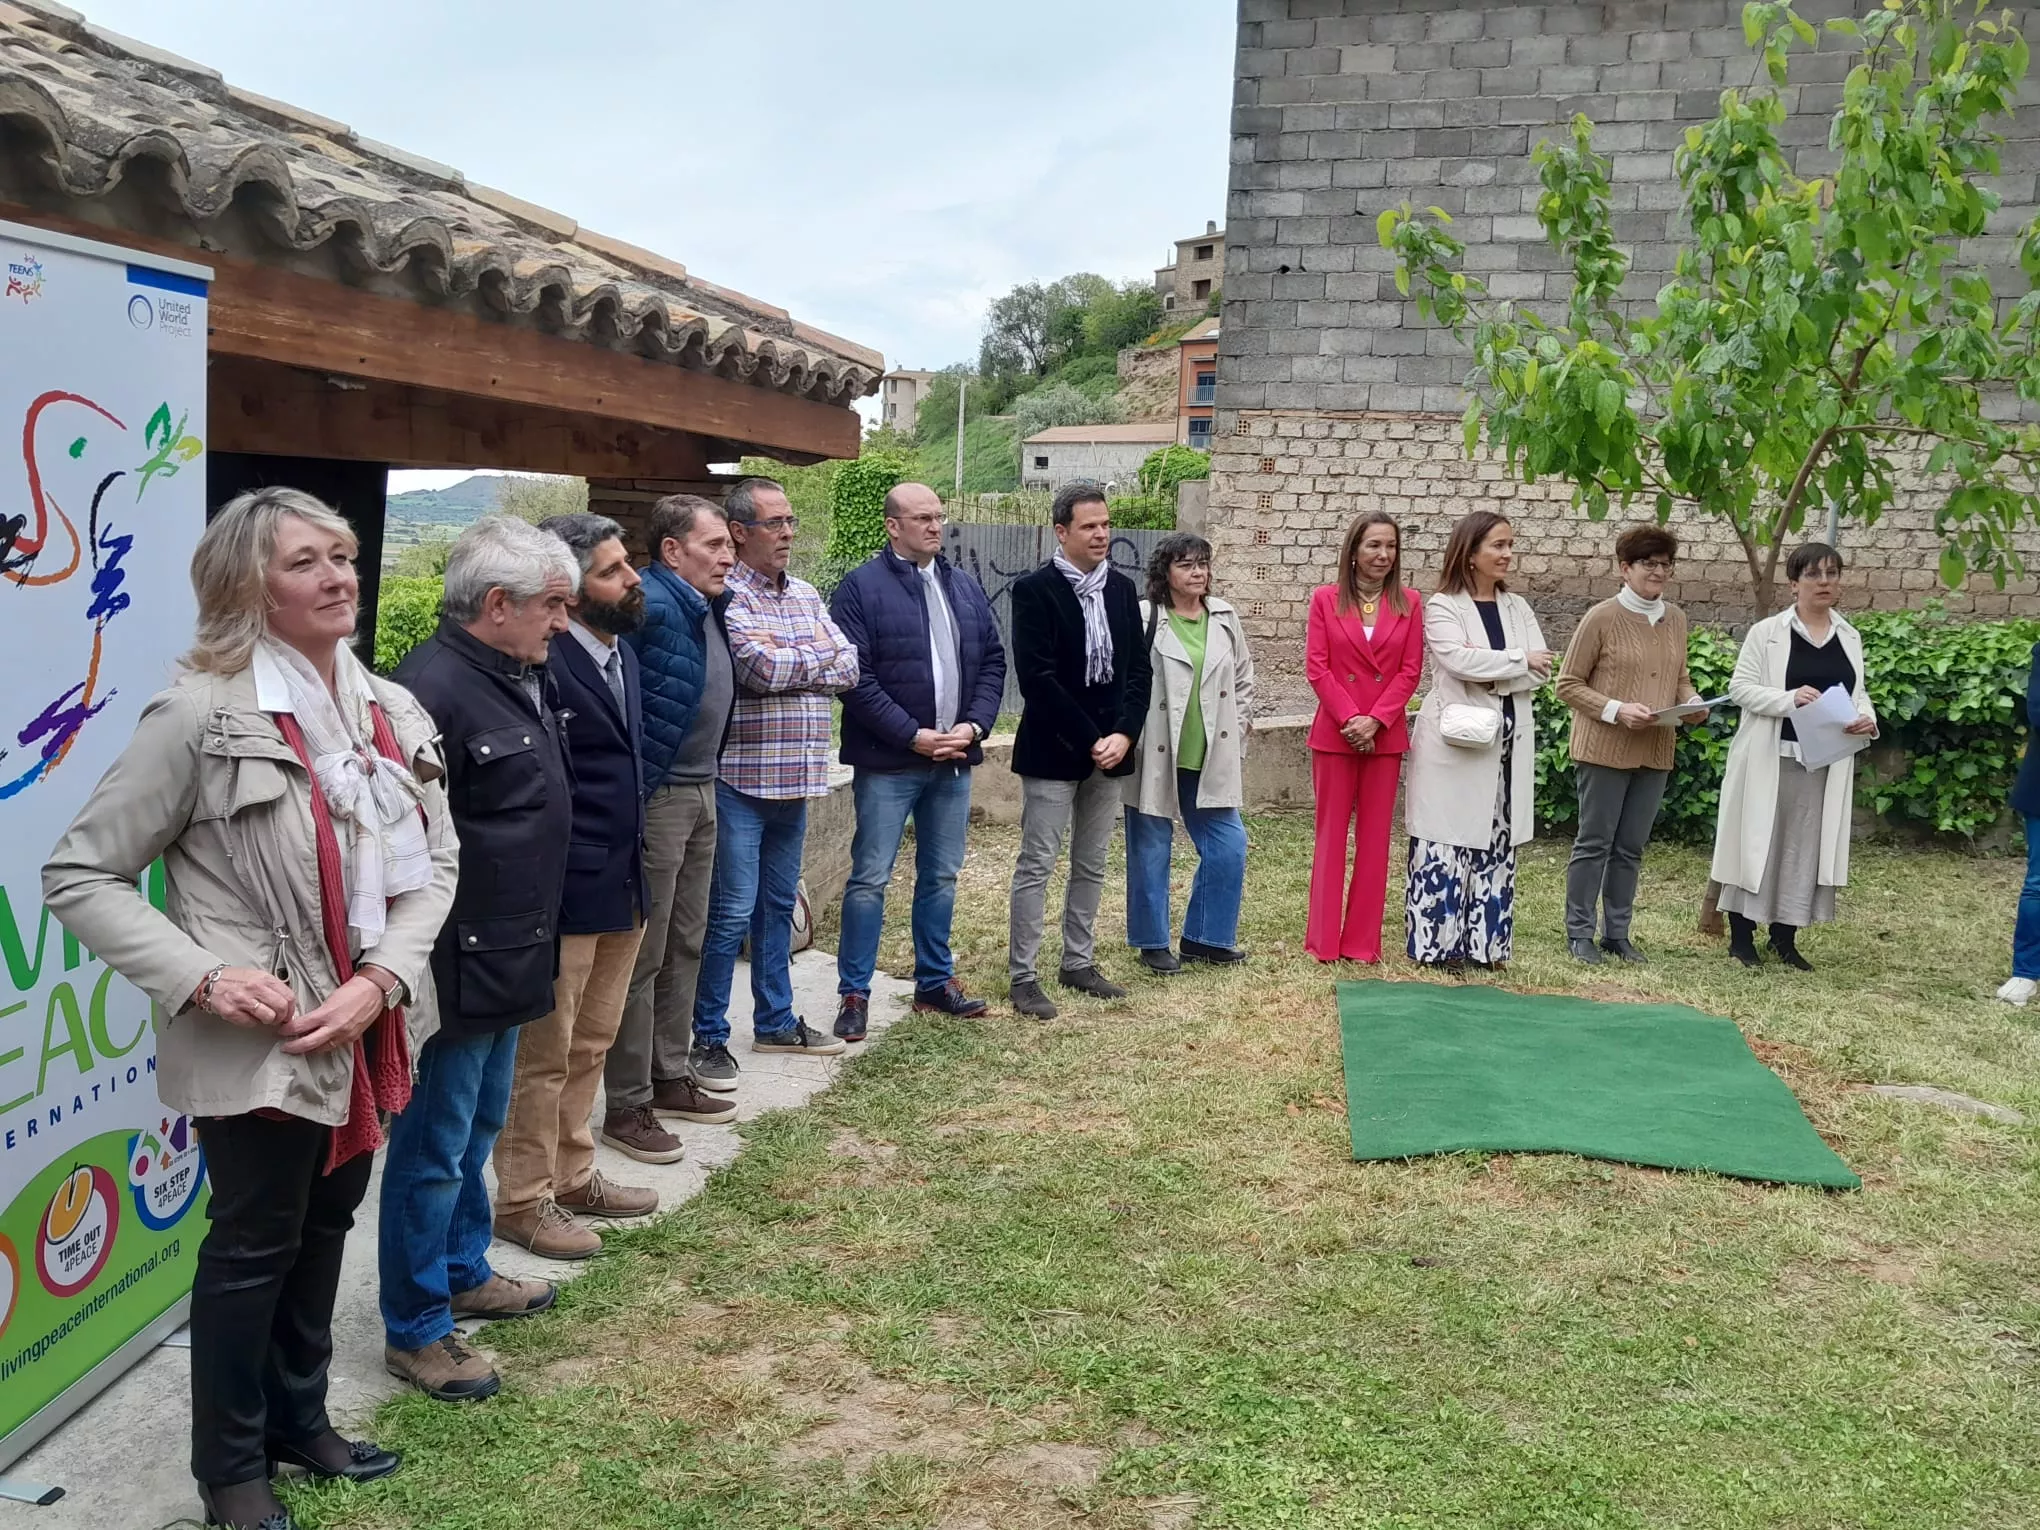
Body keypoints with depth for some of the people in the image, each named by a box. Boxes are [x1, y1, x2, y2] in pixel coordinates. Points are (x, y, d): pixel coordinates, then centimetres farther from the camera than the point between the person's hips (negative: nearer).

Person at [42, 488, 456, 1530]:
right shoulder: (200, 715, -16)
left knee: (325, 1227, 21)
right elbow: (78, 873, -12)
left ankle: (299, 1420, 42)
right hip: (260, 1046, -6)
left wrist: (379, 981, -12)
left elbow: (435, 861, 3)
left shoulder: (395, 713, 1)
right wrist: (202, 976, -22)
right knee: (253, 1245, 10)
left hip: (367, 1033, 6)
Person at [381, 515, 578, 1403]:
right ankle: (413, 1329, 17)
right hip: (458, 964, -10)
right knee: (434, 1148, 4)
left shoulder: (522, 678, 9)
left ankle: (464, 1273, 40)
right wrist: (424, 966, -21)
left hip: (511, 955, 10)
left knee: (478, 1130, 23)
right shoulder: (434, 688, -22)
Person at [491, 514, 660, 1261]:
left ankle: (572, 1176, 34)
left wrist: (635, 877, 17)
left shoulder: (621, 653, 11)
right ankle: (522, 1201, 19)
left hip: (622, 891, 9)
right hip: (566, 894, -9)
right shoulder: (544, 664, -19)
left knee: (590, 1046, 20)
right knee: (544, 1055, 5)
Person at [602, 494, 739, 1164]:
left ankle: (670, 1077, 31)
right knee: (643, 956, 0)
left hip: (702, 792, 9)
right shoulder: (648, 603, -18)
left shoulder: (709, 606, 10)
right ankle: (627, 1106, 11)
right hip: (656, 798, -9)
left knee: (686, 945, 17)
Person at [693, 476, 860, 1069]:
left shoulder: (806, 594, 13)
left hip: (795, 779, 8)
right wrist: (817, 657, -5)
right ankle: (708, 1037, 7)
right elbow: (760, 669, -23)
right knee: (731, 914, -4)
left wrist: (786, 660, -12)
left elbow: (849, 667, 4)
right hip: (740, 780, -7)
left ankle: (775, 1020, 30)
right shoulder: (726, 596, -11)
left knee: (779, 904, 18)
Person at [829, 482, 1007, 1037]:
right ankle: (854, 993, 8)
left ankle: (935, 983, 25)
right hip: (888, 762, -6)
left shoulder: (965, 587, 12)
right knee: (870, 878, -1)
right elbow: (854, 676, -14)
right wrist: (914, 736, -16)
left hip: (954, 759, 6)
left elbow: (992, 660, 13)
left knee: (941, 877, 13)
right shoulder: (862, 587, -8)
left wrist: (974, 725, -3)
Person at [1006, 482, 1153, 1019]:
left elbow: (1138, 669, 7)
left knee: (1091, 866, 13)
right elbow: (1038, 677, -16)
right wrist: (1090, 740, -16)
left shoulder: (1122, 589, 8)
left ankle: (1078, 963, 24)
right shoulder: (1035, 589, -10)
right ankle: (1022, 976, 5)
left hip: (1110, 748, 6)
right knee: (1037, 866, -1)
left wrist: (1123, 735, -7)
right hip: (1053, 750, -6)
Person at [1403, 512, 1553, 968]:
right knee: (1446, 839, -4)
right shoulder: (1442, 606, -2)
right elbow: (1459, 660, -18)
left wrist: (1490, 677, -11)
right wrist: (1520, 659, -8)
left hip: (1507, 740, 5)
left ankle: (1484, 941, 14)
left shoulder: (1517, 608, 13)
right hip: (1454, 739, -5)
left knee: (1496, 840, 7)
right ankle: (1437, 941, 2)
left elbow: (1540, 671, 3)